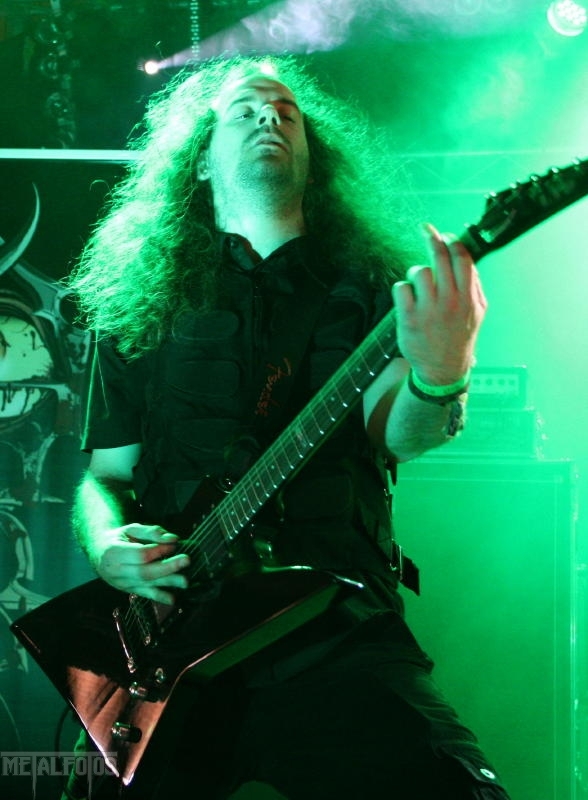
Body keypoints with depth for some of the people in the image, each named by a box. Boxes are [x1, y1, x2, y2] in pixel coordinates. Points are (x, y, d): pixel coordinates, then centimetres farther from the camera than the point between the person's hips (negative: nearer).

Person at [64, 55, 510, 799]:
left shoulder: (364, 289, 14)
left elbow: (393, 431, -3)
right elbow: (104, 474, 19)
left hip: (339, 631, -1)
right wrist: (107, 544, -4)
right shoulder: (140, 310, 17)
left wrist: (439, 379, -27)